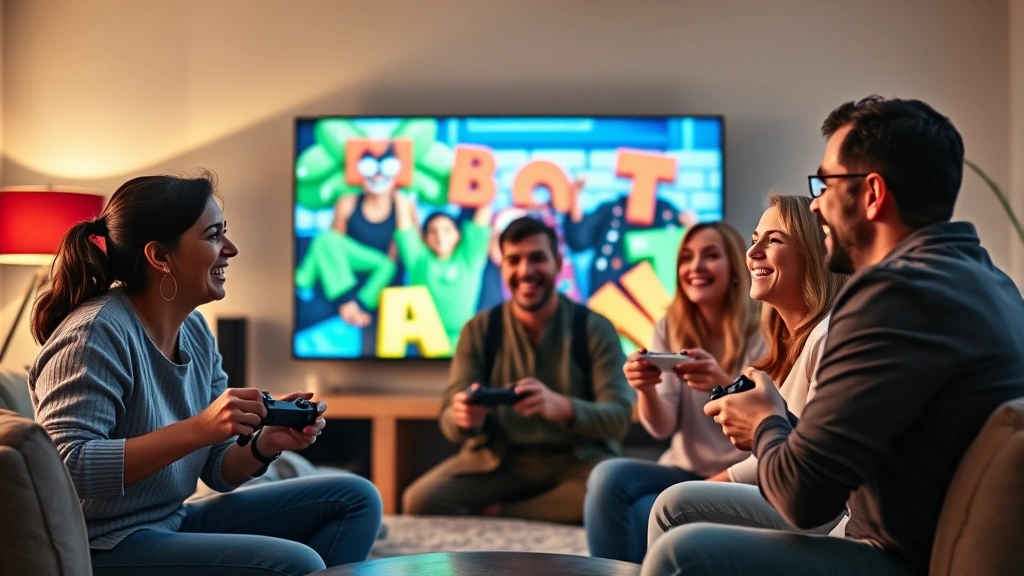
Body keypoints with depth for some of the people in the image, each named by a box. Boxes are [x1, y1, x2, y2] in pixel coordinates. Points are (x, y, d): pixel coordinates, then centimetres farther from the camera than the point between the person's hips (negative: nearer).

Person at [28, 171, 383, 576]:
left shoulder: (196, 332, 5)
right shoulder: (96, 334, -19)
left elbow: (218, 470, 10)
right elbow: (66, 467, -29)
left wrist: (265, 445, -12)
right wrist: (197, 429, -31)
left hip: (173, 525, 9)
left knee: (355, 498, 5)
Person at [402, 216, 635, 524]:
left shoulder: (594, 329, -4)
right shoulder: (479, 330, 1)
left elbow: (618, 418, -12)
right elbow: (449, 421, -3)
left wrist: (561, 407, -34)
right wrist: (464, 419, -30)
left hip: (576, 460, -1)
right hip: (497, 459, 1)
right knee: (420, 501, -25)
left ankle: (495, 514, -14)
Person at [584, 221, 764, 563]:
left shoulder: (760, 334, -8)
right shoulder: (669, 329, 4)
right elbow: (662, 428, -2)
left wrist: (724, 385, -37)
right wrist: (646, 391, -26)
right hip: (683, 473, 5)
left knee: (642, 515, -30)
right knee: (608, 477, -25)